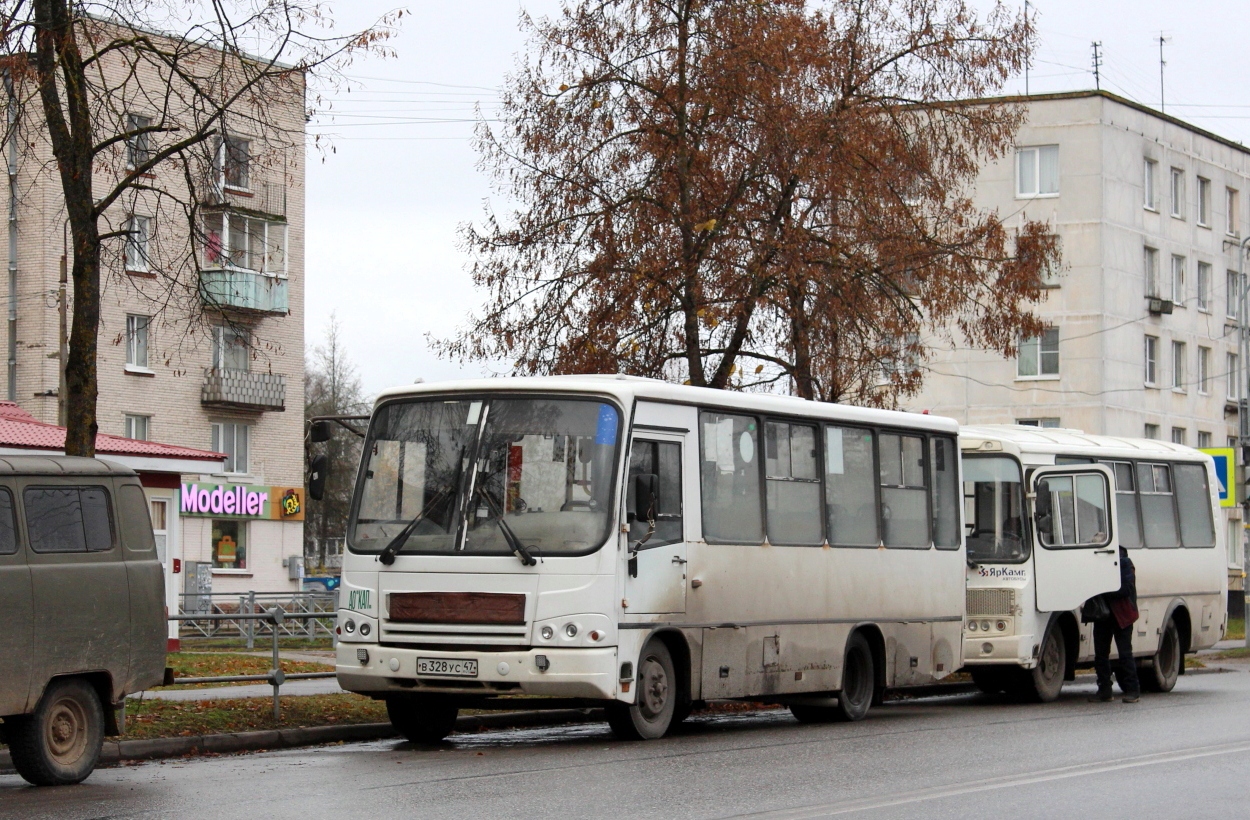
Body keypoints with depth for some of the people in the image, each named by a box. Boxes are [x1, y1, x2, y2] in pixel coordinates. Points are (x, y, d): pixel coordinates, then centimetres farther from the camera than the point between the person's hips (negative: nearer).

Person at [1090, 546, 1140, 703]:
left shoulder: (1124, 563, -6)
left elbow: (1126, 588, -15)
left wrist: (1103, 592, -21)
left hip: (1122, 615, -6)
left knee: (1125, 653, -5)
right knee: (1101, 653, 5)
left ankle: (1133, 690, 0)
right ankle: (1104, 689, 11)